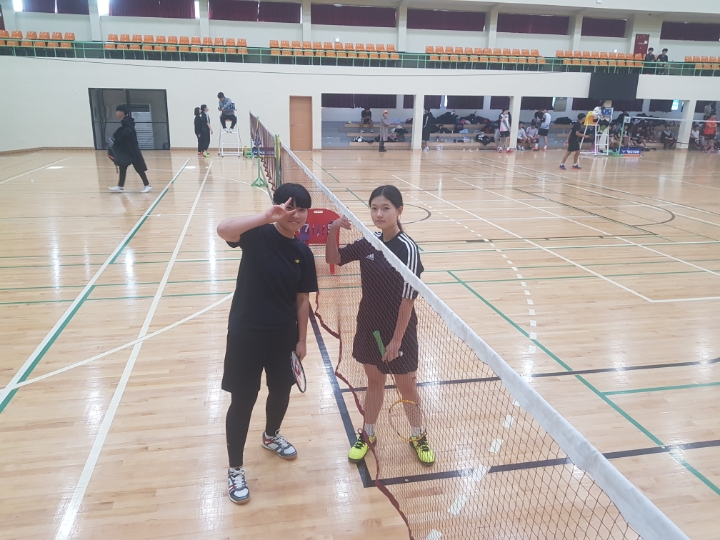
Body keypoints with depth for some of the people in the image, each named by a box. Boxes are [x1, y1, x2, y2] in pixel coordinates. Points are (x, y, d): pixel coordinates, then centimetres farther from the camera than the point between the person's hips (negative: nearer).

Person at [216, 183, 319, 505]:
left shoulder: (303, 253, 0)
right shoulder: (258, 235, -13)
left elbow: (302, 300, 6)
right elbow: (223, 230, -35)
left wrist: (301, 339, 7)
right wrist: (267, 217, -43)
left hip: (283, 335, 5)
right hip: (246, 333, -5)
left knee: (281, 390, 21)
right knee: (242, 401, 4)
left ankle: (271, 436, 52)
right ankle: (235, 469, 24)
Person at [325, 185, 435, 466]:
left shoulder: (407, 248, -20)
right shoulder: (369, 242, -2)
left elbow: (408, 298, -19)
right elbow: (333, 259, 6)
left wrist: (396, 339, -17)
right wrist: (333, 230, -12)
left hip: (398, 329, -5)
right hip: (369, 325, 5)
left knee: (406, 385, 13)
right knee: (374, 381, 20)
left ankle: (418, 436, 37)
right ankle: (367, 435, 38)